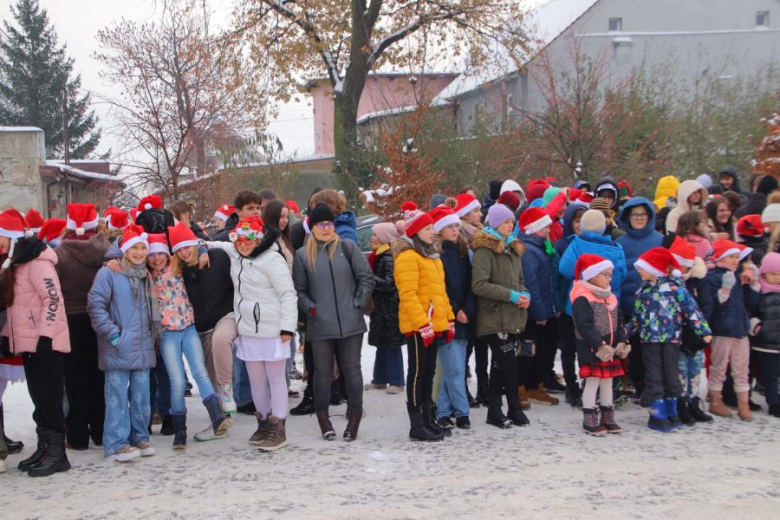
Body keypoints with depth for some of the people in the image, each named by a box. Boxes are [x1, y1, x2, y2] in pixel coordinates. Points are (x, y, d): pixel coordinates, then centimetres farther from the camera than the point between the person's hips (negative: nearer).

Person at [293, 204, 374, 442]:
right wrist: (311, 308, -6)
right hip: (320, 325, 0)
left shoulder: (348, 248, 5)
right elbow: (299, 290, 7)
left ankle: (355, 417, 15)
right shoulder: (303, 255, 5)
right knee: (323, 370, 7)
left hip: (350, 323, 0)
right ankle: (323, 417, 20)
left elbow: (366, 277, 4)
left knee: (352, 368, 5)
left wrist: (358, 304, -3)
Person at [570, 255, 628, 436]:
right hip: (591, 349, -8)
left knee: (607, 382, 13)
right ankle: (590, 421, 5)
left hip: (610, 348, 8)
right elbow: (585, 327, -21)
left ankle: (607, 418, 23)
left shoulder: (611, 298, 12)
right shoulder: (582, 299, -15)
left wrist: (621, 342, -1)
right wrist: (600, 346, -25)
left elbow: (619, 323, 15)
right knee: (592, 382, -4)